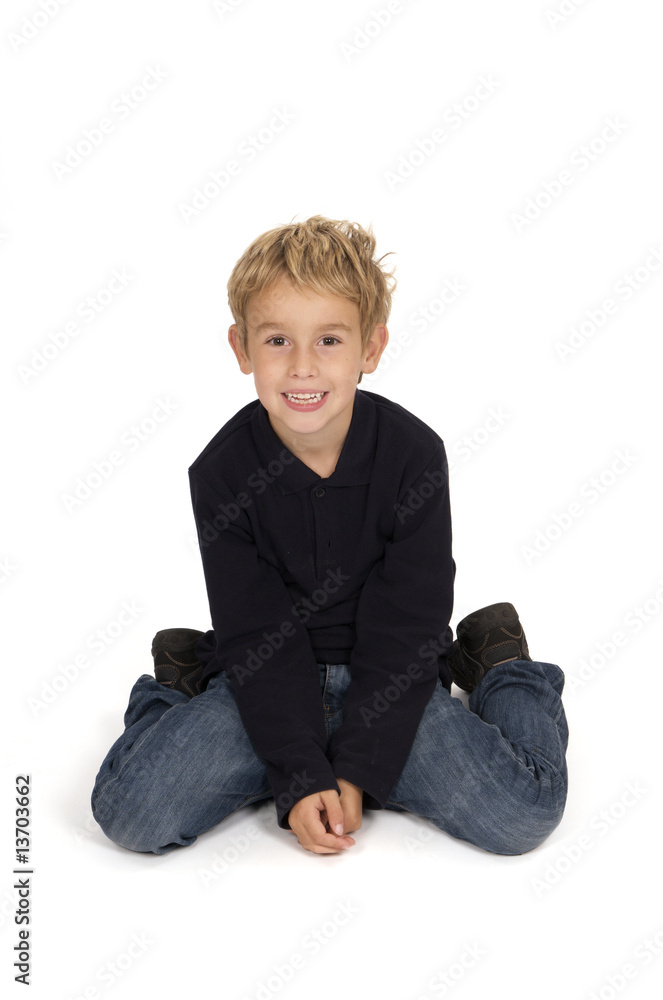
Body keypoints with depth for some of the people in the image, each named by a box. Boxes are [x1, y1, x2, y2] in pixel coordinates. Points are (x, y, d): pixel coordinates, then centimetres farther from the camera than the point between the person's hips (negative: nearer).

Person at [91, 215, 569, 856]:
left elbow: (403, 636, -11)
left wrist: (356, 773, -16)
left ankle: (498, 669, 12)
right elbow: (257, 639, -11)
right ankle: (184, 681, 14)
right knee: (129, 811, -18)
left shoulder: (415, 455, -13)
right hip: (265, 680, 1)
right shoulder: (222, 471, -11)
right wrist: (301, 778, -19)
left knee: (524, 812, -19)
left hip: (388, 682, 0)